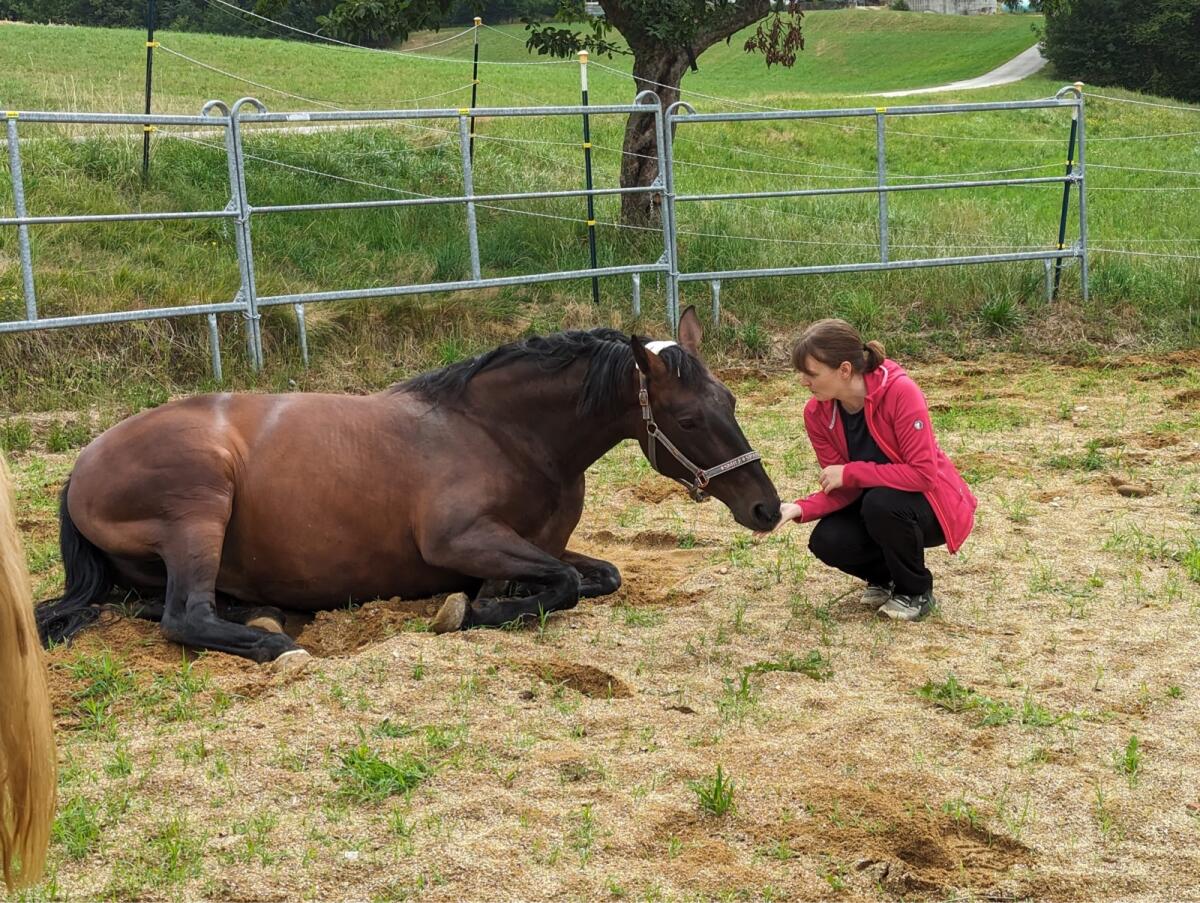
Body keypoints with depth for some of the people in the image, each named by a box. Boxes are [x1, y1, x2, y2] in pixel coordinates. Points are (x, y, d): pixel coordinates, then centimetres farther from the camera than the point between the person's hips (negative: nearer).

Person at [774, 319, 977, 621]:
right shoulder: (817, 413, -11)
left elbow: (922, 474, -31)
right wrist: (799, 510, -27)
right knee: (827, 541, -23)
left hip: (932, 504, -5)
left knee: (880, 502, -35)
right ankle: (886, 577, 11)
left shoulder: (899, 392, -28)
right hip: (876, 503, 5)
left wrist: (851, 472, -29)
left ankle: (916, 592, -8)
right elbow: (841, 490, -8)